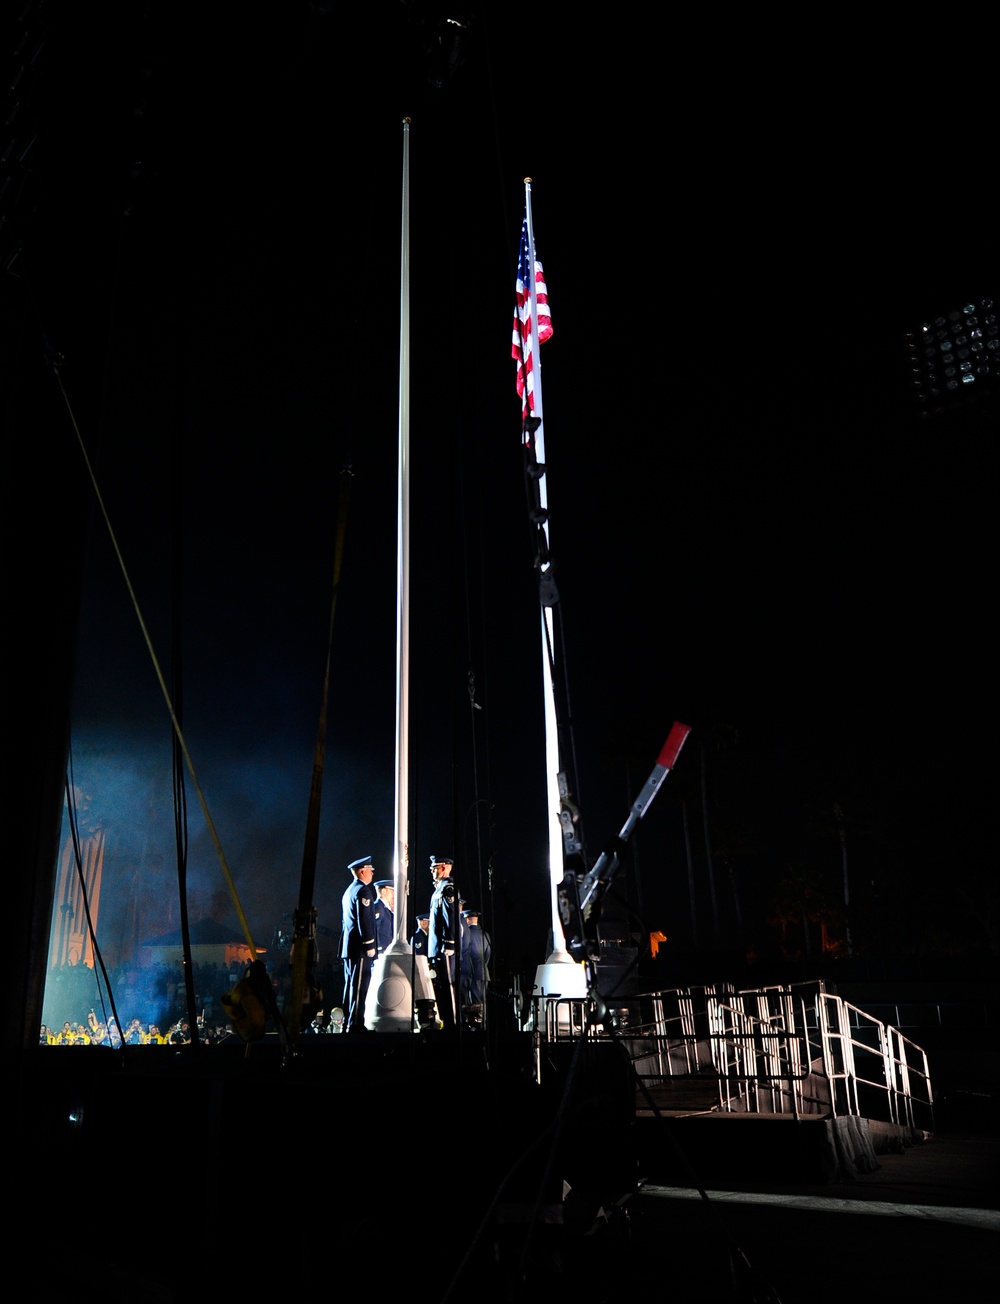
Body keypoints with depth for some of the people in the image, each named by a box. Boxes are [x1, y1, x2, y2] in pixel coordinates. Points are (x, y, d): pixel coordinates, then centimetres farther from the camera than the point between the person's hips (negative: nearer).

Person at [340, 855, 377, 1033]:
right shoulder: (363, 890, -11)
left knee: (350, 985, 11)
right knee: (359, 987, -9)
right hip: (360, 947, -10)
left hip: (348, 947, 10)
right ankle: (356, 1025, -10)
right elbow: (365, 921, -18)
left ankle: (348, 1023, 15)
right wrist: (369, 945, -15)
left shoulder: (349, 891, 18)